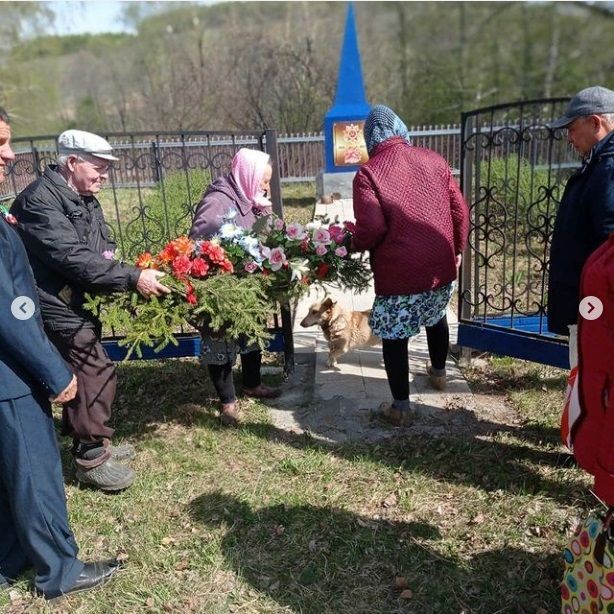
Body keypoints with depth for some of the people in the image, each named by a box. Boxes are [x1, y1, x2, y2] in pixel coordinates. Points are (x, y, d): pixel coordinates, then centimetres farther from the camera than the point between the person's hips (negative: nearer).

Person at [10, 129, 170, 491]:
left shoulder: (85, 198, 11)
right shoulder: (40, 200, -20)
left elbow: (102, 249, 13)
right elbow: (74, 258, -28)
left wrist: (130, 278, -6)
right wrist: (132, 277, -29)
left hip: (80, 303, 10)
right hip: (58, 307, -9)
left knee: (87, 374, 17)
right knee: (97, 375, -6)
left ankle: (92, 443, 32)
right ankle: (91, 459, 9)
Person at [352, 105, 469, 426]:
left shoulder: (368, 173, -11)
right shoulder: (433, 160, 3)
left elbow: (371, 229, -19)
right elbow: (460, 211, 4)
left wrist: (354, 243, 2)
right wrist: (457, 250, 18)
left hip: (399, 272, -5)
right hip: (441, 265, 6)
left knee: (394, 336, 10)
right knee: (436, 316, 30)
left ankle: (400, 407, 19)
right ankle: (439, 372, 50)